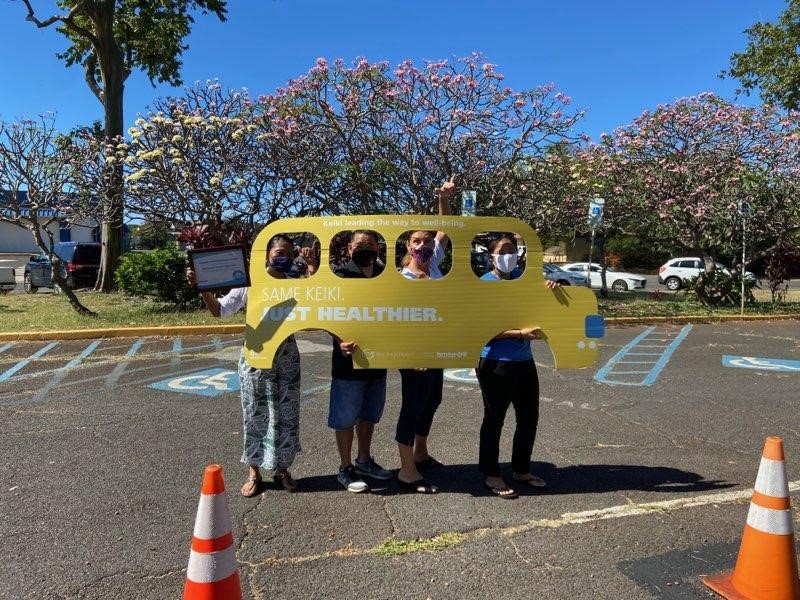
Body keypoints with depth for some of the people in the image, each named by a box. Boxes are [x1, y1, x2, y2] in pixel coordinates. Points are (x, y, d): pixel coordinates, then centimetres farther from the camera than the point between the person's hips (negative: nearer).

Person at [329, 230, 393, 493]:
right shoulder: (341, 276, -10)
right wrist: (341, 342, -33)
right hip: (349, 360, -6)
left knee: (369, 415, 19)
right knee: (345, 418, 6)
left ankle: (364, 461, 36)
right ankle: (345, 469, 21)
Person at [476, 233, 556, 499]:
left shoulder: (520, 276, 6)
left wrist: (549, 285, -7)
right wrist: (521, 333, -26)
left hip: (524, 361, 7)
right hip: (496, 364, -7)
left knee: (529, 418, 15)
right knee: (494, 419, 7)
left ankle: (521, 469, 35)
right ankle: (491, 475, 23)